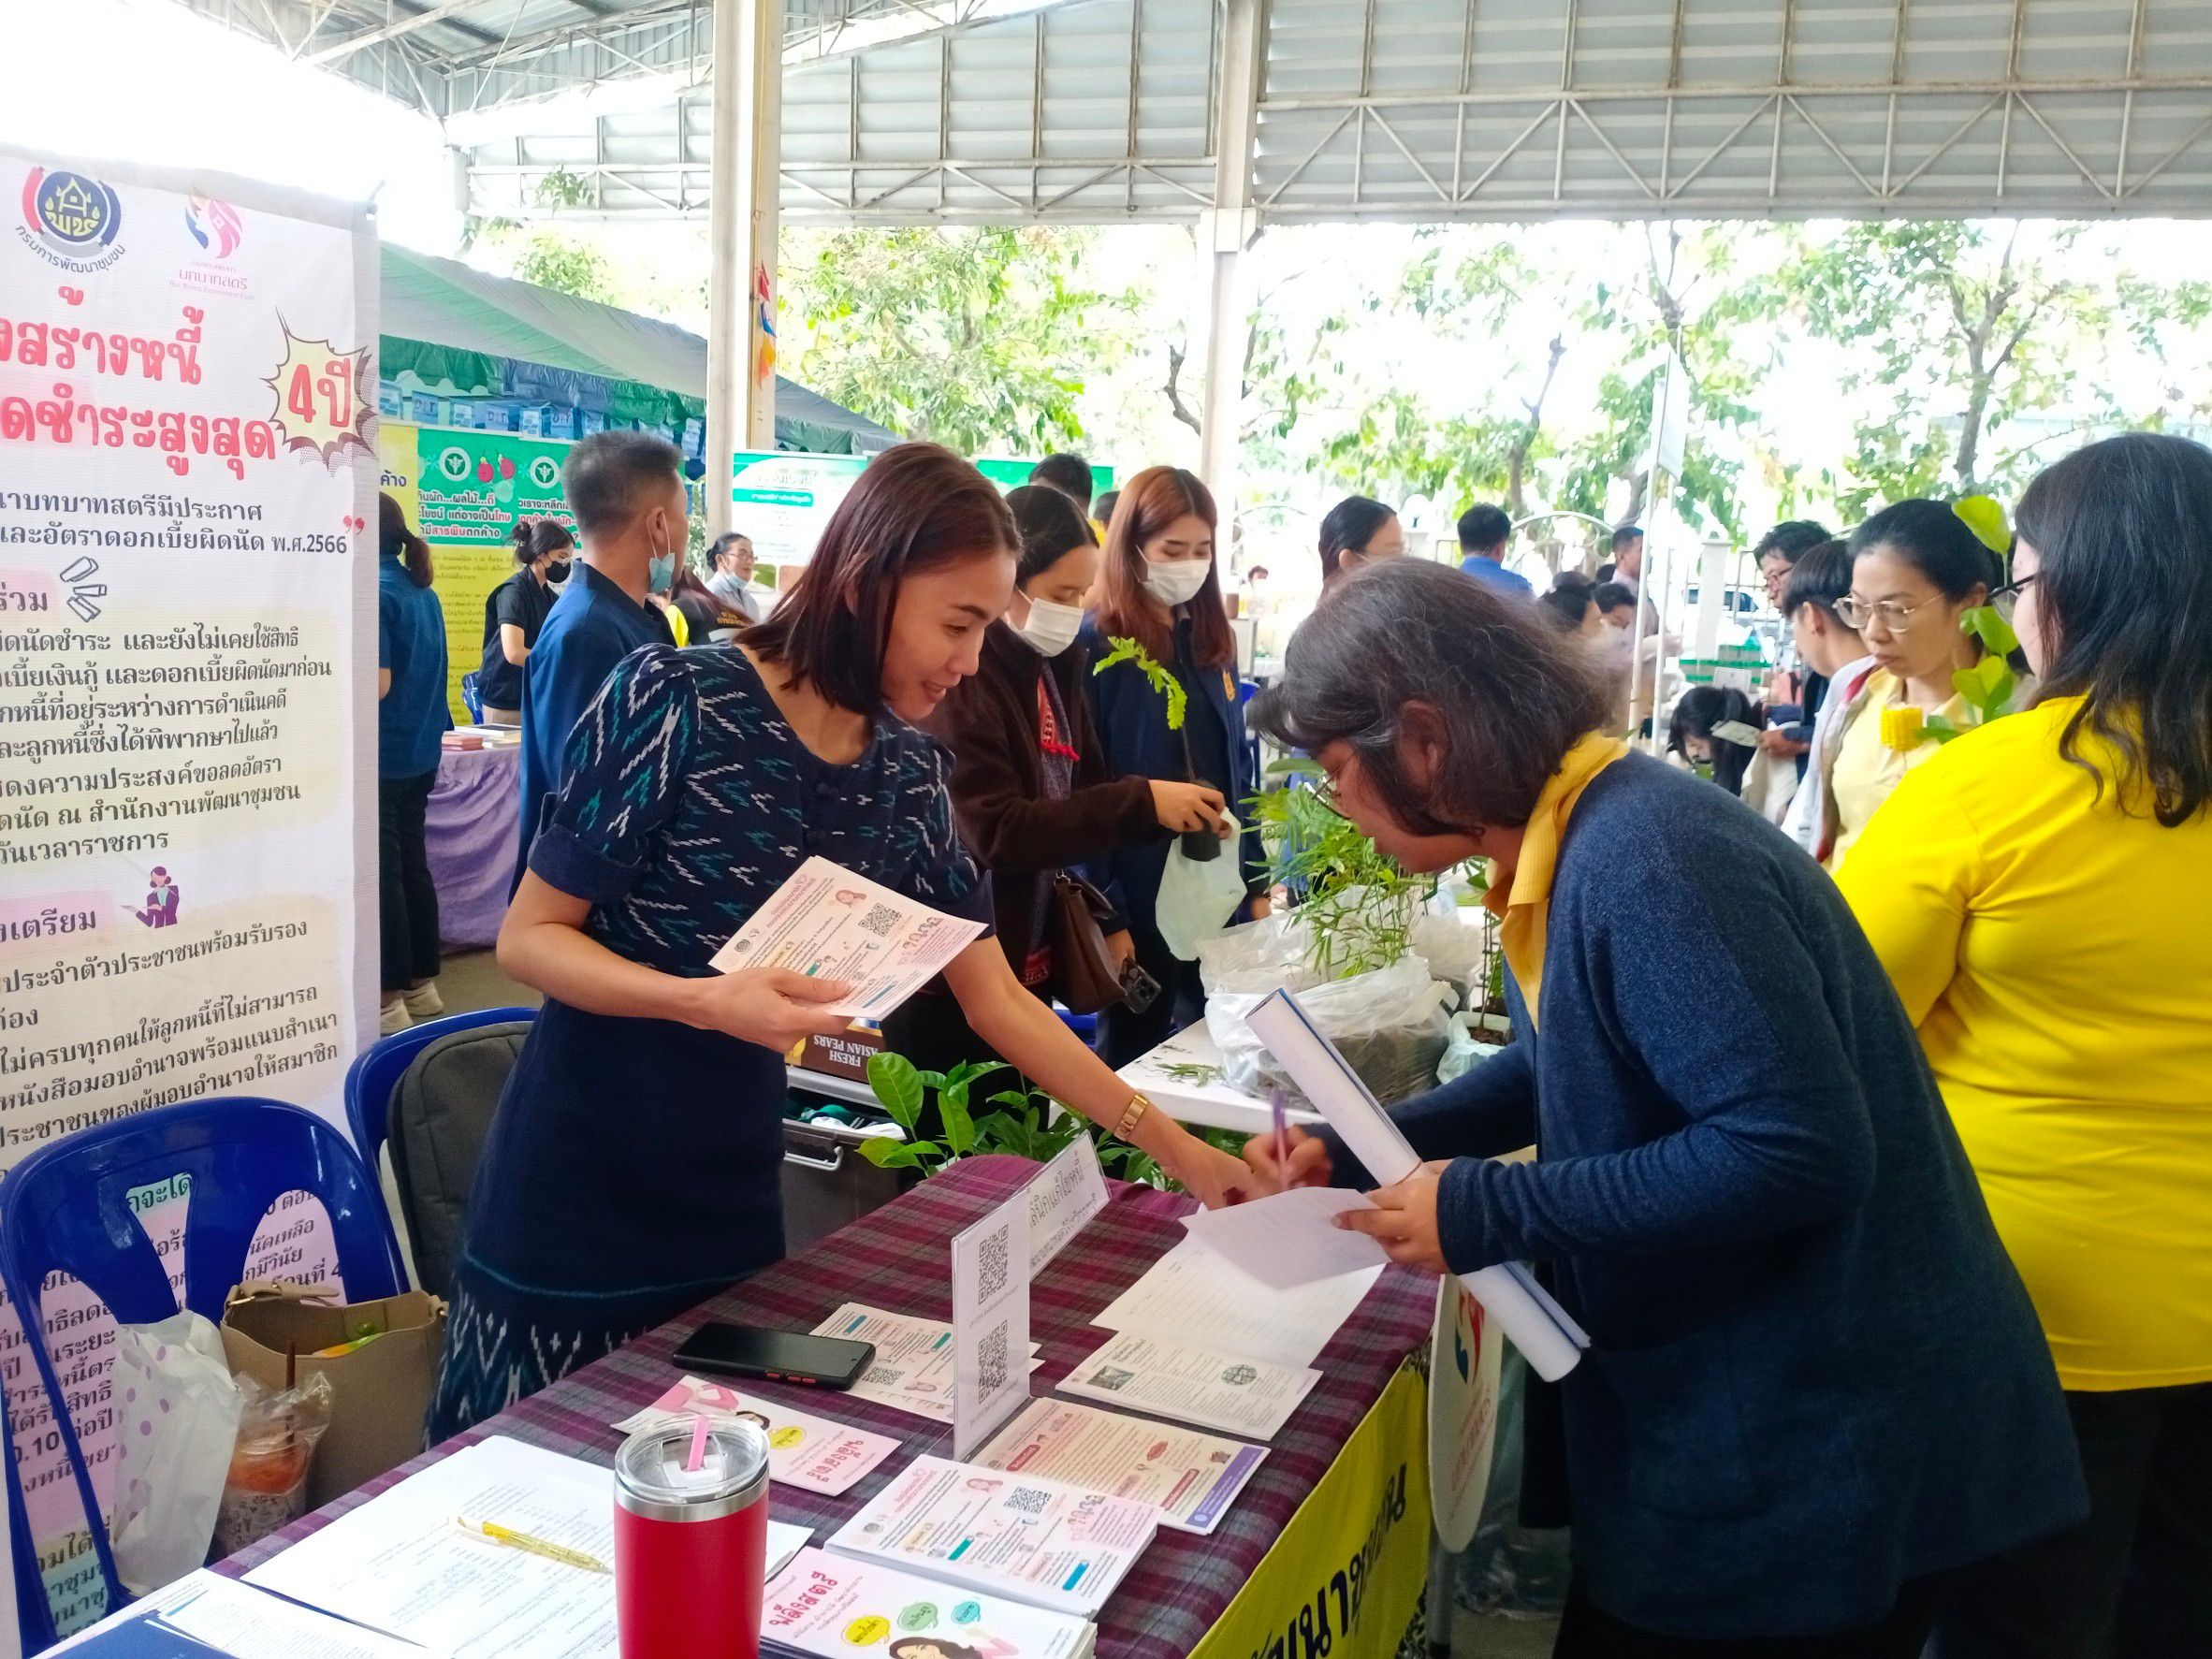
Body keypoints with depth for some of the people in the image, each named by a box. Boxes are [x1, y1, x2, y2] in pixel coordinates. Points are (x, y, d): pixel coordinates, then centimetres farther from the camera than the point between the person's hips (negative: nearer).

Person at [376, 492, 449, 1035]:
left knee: (381, 875, -2)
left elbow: (377, 684, -21)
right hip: (420, 751, 8)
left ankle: (389, 999, 5)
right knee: (412, 866, 15)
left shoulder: (371, 591, -16)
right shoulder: (422, 590, 11)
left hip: (381, 756, -8)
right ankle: (422, 984, 23)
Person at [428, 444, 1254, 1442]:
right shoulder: (676, 700, -17)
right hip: (579, 1184, -4)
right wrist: (708, 1000, -29)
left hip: (733, 1184, 5)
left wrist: (1174, 1147, 2)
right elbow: (528, 937, -13)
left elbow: (996, 1000, 4)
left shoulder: (904, 771, -1)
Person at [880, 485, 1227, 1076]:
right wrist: (1141, 803, -26)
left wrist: (1107, 921, 3)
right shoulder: (958, 677, -18)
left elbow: (1082, 797, 13)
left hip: (1031, 966, 8)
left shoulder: (1057, 668, 8)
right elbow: (996, 833, -25)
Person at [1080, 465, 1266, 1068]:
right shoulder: (1096, 645, -10)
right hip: (1138, 895, -6)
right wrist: (1103, 915, -16)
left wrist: (1257, 883, 11)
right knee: (1132, 1057, 8)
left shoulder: (1210, 640, 10)